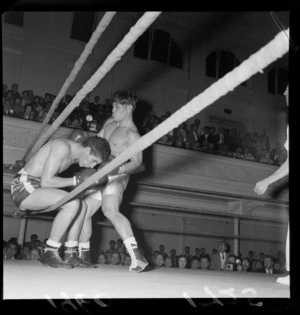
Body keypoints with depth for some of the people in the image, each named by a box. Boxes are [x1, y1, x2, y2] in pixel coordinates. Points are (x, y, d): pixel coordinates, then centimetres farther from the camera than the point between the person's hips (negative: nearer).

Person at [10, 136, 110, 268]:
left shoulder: (75, 153, 7)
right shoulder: (63, 147, -21)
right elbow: (45, 182, -24)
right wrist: (76, 180, -17)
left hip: (34, 188, 10)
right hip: (24, 188, -10)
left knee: (82, 206, 7)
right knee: (72, 204, -26)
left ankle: (70, 254, 7)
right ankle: (50, 254, -16)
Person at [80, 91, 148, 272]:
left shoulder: (132, 134, -12)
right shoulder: (110, 123, 13)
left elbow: (137, 164, -18)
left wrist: (120, 169, -36)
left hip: (116, 178, -9)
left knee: (110, 211, -32)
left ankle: (137, 257, -39)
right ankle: (84, 256, 29)